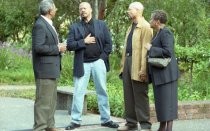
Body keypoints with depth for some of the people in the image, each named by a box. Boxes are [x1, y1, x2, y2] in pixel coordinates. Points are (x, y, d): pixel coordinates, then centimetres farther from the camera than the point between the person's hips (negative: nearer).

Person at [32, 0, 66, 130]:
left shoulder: (48, 24, 15)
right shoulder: (40, 25, -16)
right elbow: (38, 47, -23)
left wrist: (59, 46, 6)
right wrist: (57, 49, -16)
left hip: (52, 69, 10)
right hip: (45, 69, -10)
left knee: (51, 100, 16)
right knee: (43, 100, -6)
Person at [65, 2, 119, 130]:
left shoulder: (101, 24, 8)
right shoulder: (74, 27, 7)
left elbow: (108, 43, 5)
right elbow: (69, 45, -2)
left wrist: (103, 57, -5)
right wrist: (84, 41, -12)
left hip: (98, 62, 0)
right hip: (82, 64, 0)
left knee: (102, 91, 6)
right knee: (78, 92, 0)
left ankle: (106, 119, 13)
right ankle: (76, 121, 7)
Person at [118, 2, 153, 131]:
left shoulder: (145, 27, -10)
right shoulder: (131, 27, 20)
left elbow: (145, 49, -17)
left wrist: (143, 69, -22)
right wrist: (123, 64, 14)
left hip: (137, 64, -9)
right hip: (127, 61, 9)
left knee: (140, 96, -4)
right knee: (129, 95, 11)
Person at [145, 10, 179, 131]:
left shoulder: (165, 33, -14)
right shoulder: (159, 33, 16)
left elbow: (168, 51, -23)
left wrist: (151, 49, -16)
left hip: (166, 73, -10)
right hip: (159, 74, 10)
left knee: (167, 101, -7)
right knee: (160, 101, 12)